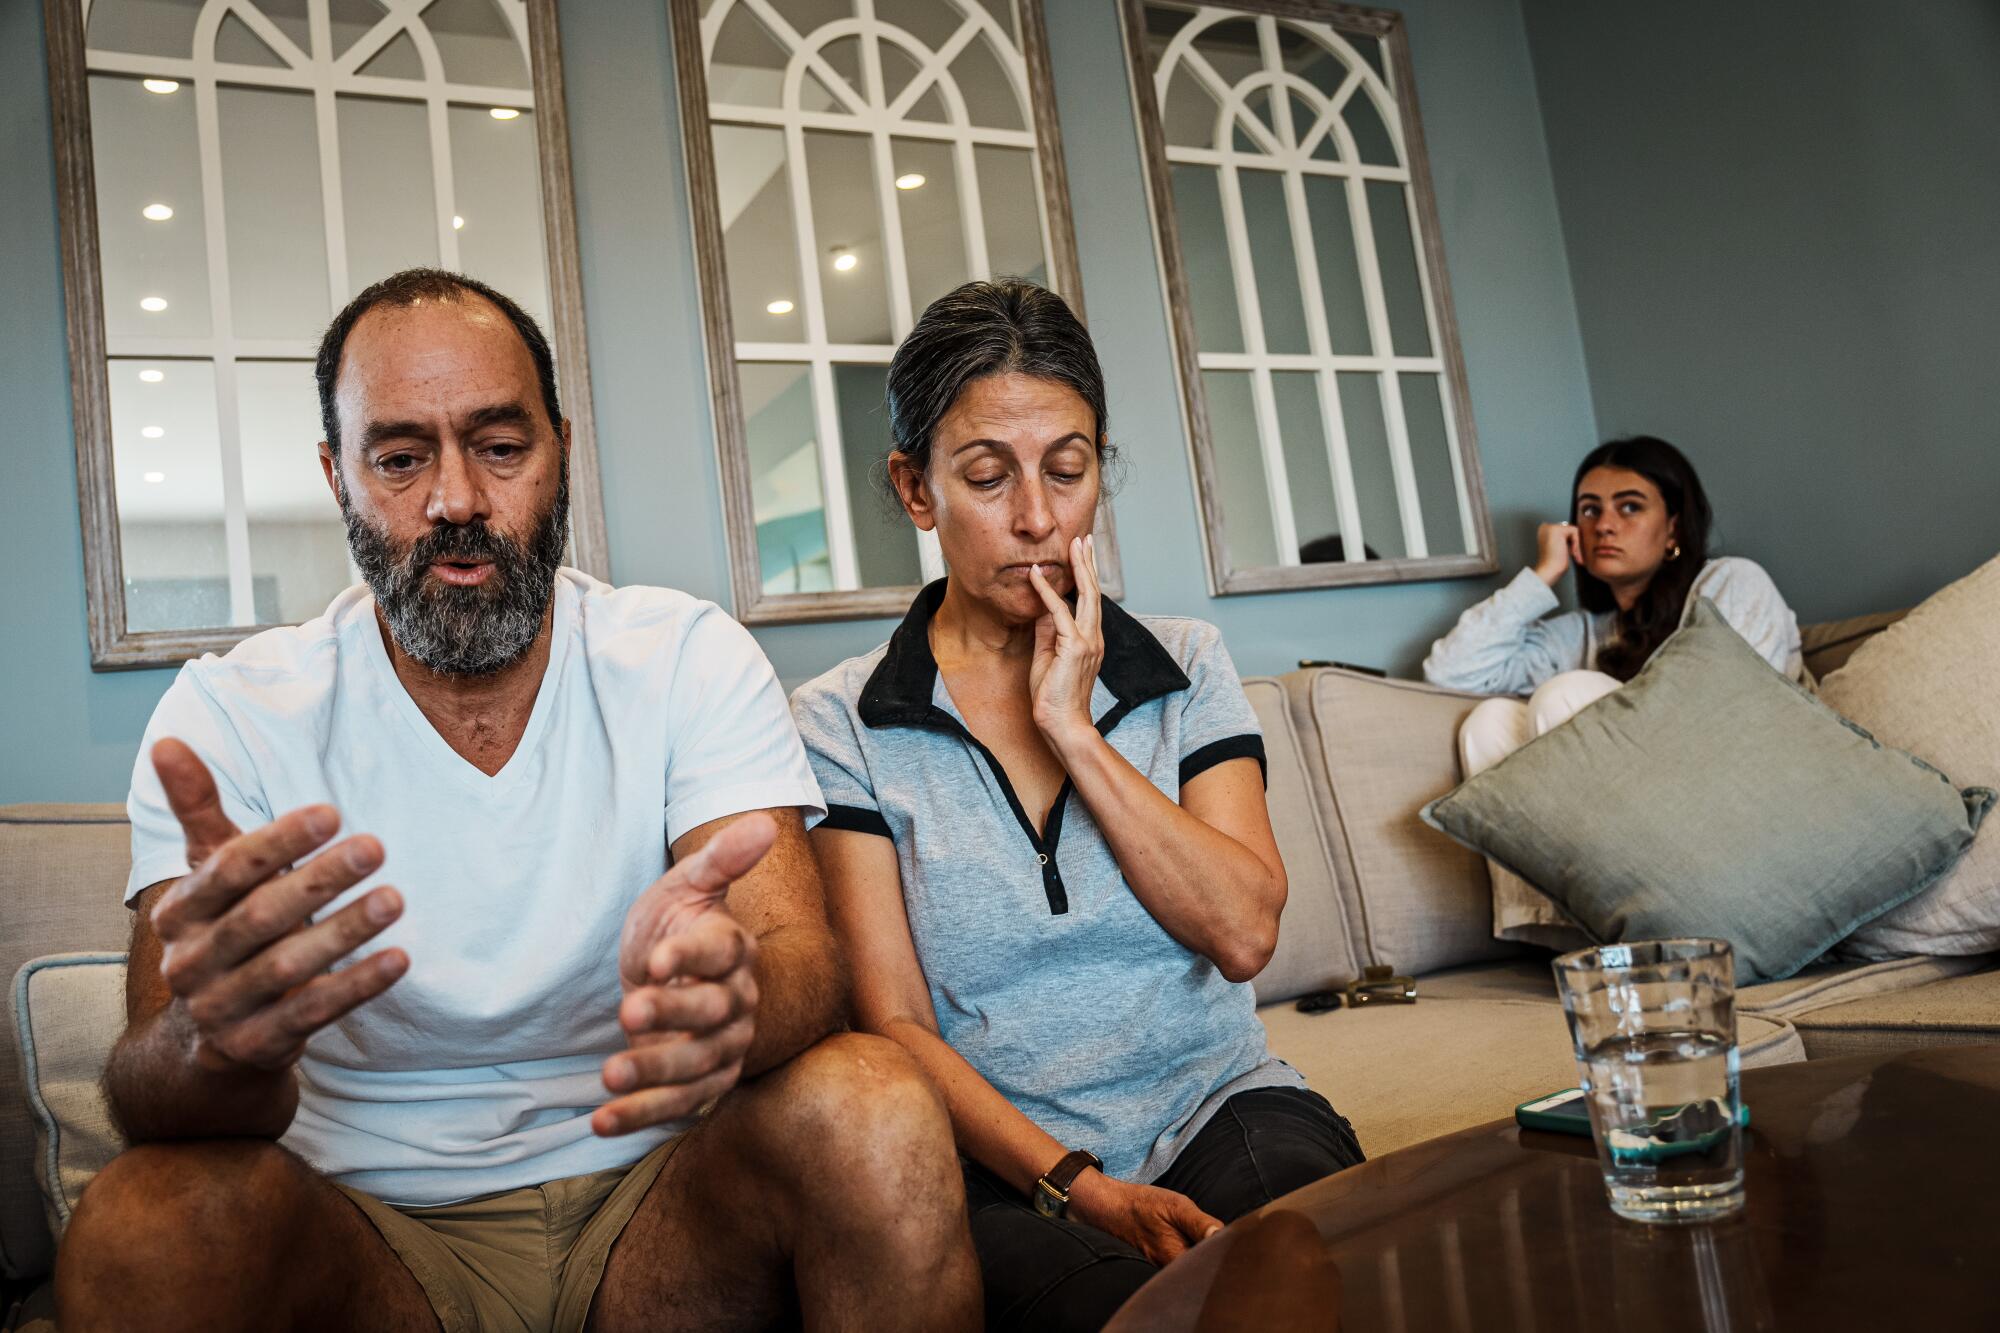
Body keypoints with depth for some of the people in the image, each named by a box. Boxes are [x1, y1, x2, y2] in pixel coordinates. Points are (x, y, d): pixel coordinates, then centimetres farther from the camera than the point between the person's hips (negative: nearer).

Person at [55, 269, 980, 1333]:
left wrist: (723, 992, -42)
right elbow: (152, 1106, -15)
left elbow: (803, 962, -16)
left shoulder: (691, 660, -5)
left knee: (875, 1111, -29)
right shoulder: (226, 716, -6)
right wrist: (221, 1041, -41)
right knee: (138, 1231, -30)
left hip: (655, 1205, 0)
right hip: (371, 1235, 0)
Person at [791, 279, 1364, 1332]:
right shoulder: (841, 725, 1)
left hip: (1220, 1102, 3)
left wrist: (1072, 729, -10)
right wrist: (1077, 1186, -18)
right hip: (1001, 1157, -2)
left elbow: (1243, 934, -6)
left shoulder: (1187, 670, 8)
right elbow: (894, 1023, -5)